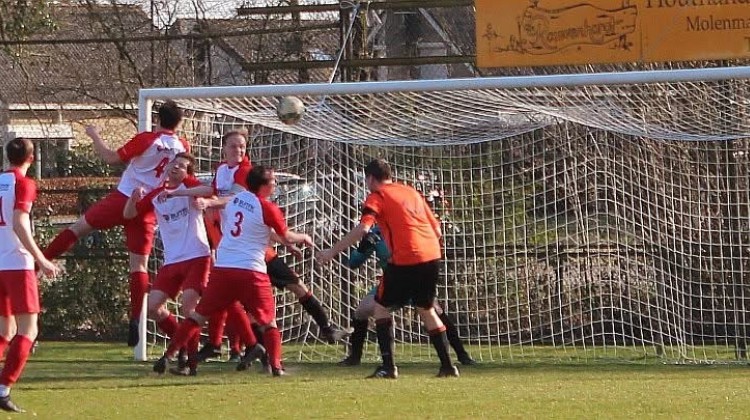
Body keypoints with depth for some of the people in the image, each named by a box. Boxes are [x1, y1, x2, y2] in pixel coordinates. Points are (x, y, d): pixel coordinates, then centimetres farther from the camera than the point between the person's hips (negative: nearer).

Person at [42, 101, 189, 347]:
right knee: (139, 264, 3)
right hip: (147, 209, 3)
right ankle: (135, 319, -6)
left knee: (79, 227, 11)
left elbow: (111, 158, -5)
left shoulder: (146, 140, -9)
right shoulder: (183, 147, 3)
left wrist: (95, 137, 7)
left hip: (123, 198, -3)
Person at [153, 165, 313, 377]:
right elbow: (286, 238, 6)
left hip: (222, 268, 4)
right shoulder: (268, 208, -6)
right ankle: (276, 365, -3)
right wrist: (304, 238, 25)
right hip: (251, 271, -4)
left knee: (199, 315, 9)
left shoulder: (235, 200, 11)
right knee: (268, 321, 8)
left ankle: (168, 356, 3)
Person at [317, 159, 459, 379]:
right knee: (426, 309, 21)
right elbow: (436, 229, 21)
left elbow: (362, 229, -15)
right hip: (432, 255, 6)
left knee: (381, 305, 9)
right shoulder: (411, 192, 21)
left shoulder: (377, 197, 1)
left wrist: (332, 252, -12)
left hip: (405, 259, -6)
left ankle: (388, 366, -1)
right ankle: (447, 366, 17)